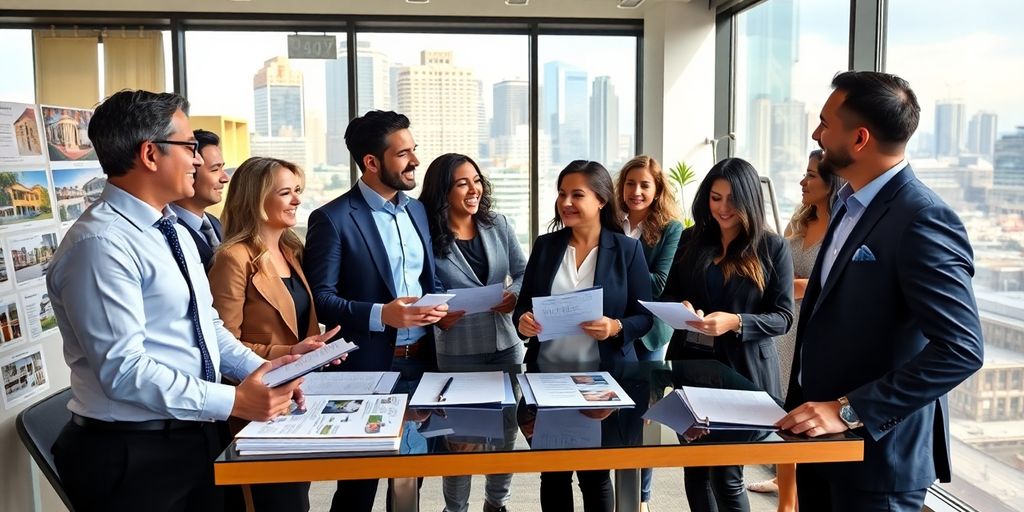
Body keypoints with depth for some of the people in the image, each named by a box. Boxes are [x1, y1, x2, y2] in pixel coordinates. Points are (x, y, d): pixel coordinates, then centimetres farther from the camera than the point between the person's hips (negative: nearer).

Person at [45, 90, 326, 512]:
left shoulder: (174, 232, 10)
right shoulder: (100, 244, -20)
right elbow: (123, 368, -25)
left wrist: (258, 370, -1)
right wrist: (234, 401, -24)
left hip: (197, 436, 9)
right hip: (135, 457, -9)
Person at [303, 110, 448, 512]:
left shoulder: (417, 210, 10)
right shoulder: (333, 218, -11)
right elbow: (320, 298, -14)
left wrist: (439, 304, -4)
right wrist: (380, 314, -26)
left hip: (421, 359, 6)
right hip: (367, 365, -6)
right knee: (360, 480, 8)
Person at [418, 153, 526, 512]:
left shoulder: (497, 225, 2)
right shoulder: (426, 236, -10)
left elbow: (523, 272, 5)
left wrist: (515, 295, -15)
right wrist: (438, 317, -25)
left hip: (506, 343, 4)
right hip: (458, 351, -4)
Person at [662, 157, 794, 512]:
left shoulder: (772, 247, -4)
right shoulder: (691, 240, 6)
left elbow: (782, 317, -8)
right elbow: (668, 295, 11)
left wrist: (735, 322, -24)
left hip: (743, 371, -4)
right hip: (691, 364, 4)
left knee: (726, 475, 1)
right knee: (694, 468, 13)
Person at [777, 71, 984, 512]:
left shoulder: (923, 220, -20)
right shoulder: (850, 205, 8)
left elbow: (960, 349, -26)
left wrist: (850, 410, -25)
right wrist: (807, 403, 12)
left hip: (877, 450, -8)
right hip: (824, 438, 8)